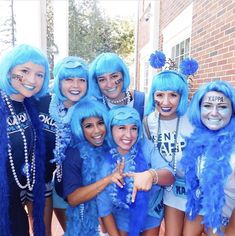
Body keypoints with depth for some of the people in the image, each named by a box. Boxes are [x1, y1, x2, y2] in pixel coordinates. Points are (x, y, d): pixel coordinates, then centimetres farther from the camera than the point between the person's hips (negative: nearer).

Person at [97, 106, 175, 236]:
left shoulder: (146, 147, -19)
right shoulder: (104, 162, -21)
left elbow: (170, 177, -29)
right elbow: (104, 207, -12)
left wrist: (151, 175, -49)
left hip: (150, 217, 2)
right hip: (122, 220, -1)